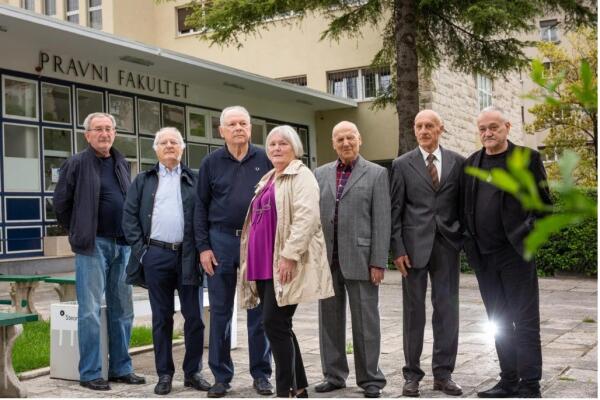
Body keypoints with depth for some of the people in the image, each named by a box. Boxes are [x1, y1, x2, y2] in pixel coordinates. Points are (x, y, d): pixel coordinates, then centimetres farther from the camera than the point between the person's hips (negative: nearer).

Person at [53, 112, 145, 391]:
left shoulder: (122, 164, 13)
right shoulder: (77, 164, -3)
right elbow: (61, 203, 0)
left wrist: (130, 235, 12)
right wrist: (79, 234, 5)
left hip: (122, 245, 6)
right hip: (93, 245, -5)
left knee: (122, 310, 10)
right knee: (90, 311, -3)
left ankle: (121, 368, 20)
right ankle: (89, 373, 6)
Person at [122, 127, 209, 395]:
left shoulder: (194, 180, 9)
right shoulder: (143, 181, 13)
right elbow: (129, 216, 8)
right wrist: (140, 248, -2)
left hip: (187, 256, -1)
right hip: (156, 256, 1)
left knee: (194, 316, 2)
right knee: (161, 318, 7)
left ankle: (192, 372, 15)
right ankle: (164, 373, 16)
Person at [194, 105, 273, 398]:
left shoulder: (265, 160, 3)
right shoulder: (211, 163, 5)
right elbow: (200, 207, 5)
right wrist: (203, 247, -1)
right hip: (222, 241, 1)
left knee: (259, 311, 6)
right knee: (220, 312, 6)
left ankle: (261, 374, 18)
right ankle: (221, 376, 18)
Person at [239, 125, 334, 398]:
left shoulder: (301, 176, -5)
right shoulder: (268, 180, 21)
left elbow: (306, 217, -18)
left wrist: (289, 255, -25)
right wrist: (251, 262, 21)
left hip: (284, 264, -8)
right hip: (264, 264, 9)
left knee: (275, 323, -11)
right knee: (278, 326, 9)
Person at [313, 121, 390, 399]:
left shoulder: (376, 173, 1)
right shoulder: (321, 174, 12)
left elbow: (381, 221, -4)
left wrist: (378, 262, -10)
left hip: (359, 258, -4)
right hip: (327, 259, 4)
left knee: (365, 321, 2)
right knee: (330, 319, 10)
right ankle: (334, 375, 22)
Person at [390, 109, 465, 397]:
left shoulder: (458, 162, 6)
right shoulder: (402, 164, 3)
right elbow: (395, 210, 0)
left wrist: (464, 238, 0)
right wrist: (397, 249, -6)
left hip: (447, 244, 1)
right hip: (414, 245, -1)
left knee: (447, 309, 4)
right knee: (414, 310, 5)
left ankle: (443, 373, 15)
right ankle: (412, 374, 14)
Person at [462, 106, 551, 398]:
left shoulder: (527, 158, 0)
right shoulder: (471, 163, 12)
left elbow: (544, 204, -1)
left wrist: (528, 233, -11)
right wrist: (469, 239, 6)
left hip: (515, 252, -5)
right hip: (483, 256, 5)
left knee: (525, 321, -1)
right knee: (499, 322, 12)